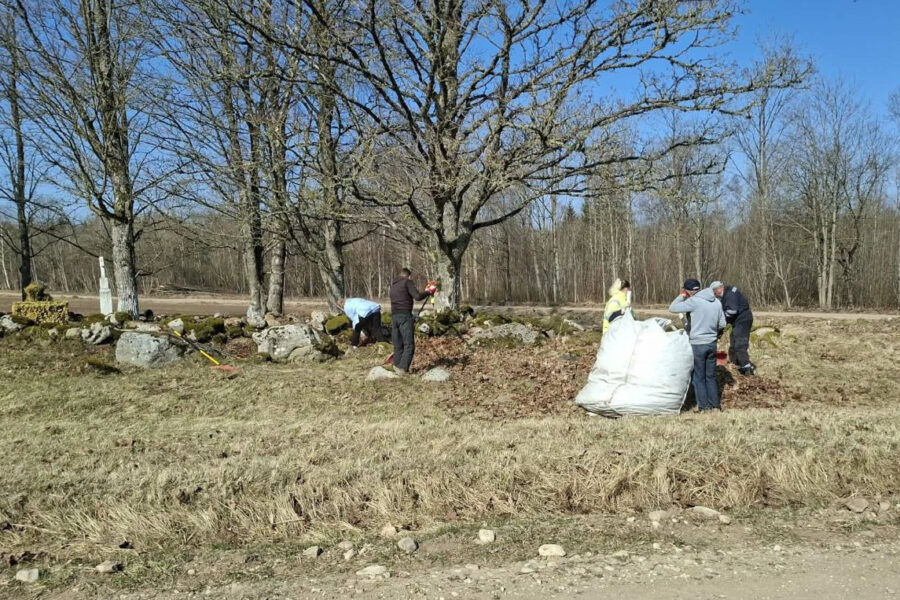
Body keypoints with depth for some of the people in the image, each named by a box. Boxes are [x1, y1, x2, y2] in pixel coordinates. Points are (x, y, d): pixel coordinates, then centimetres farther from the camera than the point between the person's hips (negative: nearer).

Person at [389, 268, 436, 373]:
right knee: (409, 345, -6)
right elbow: (417, 297, -10)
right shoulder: (407, 282, 0)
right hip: (405, 316, -7)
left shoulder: (393, 286, 22)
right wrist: (428, 292, 5)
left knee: (398, 345, 11)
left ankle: (397, 366, 9)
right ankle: (403, 368, -14)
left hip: (394, 316, 7)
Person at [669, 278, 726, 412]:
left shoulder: (694, 301, -15)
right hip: (712, 343, 6)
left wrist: (681, 296, 0)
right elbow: (722, 324, 10)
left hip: (697, 344, -6)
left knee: (698, 377, 4)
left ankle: (704, 406, 5)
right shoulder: (717, 302, 6)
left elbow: (672, 308, -13)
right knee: (711, 376, 16)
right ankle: (715, 404, 20)